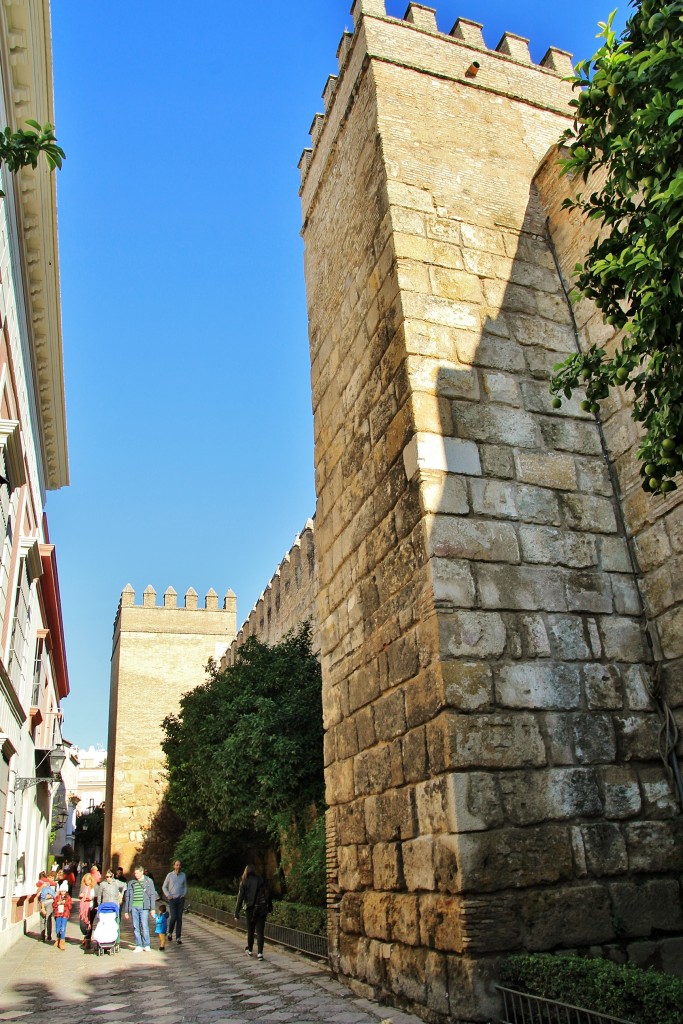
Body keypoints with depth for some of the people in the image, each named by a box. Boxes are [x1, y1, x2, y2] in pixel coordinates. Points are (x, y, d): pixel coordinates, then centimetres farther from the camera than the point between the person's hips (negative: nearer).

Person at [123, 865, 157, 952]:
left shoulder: (148, 881, 4)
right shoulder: (131, 882, 10)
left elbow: (152, 895, 4)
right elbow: (127, 896, 14)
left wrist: (152, 909, -2)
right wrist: (126, 911, 11)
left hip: (144, 907, -3)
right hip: (133, 907, 3)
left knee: (144, 926, -7)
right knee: (136, 927, 4)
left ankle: (146, 945, 4)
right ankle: (138, 946, 13)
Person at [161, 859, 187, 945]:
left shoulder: (183, 875, 4)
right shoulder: (170, 875, -3)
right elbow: (164, 887, 4)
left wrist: (184, 894, -3)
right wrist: (168, 895, -9)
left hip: (181, 899, 2)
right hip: (172, 899, -2)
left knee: (179, 918, 0)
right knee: (173, 917, -9)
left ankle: (178, 938, 6)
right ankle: (170, 933, 20)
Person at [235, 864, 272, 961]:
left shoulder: (244, 882, -1)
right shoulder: (260, 880, 5)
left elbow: (240, 898, -5)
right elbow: (267, 895, 6)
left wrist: (237, 913, -4)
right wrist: (270, 908, 11)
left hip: (250, 909, -1)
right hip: (262, 909, 1)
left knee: (250, 931, 17)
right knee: (260, 931, 3)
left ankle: (250, 950, 31)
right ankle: (260, 953, -6)